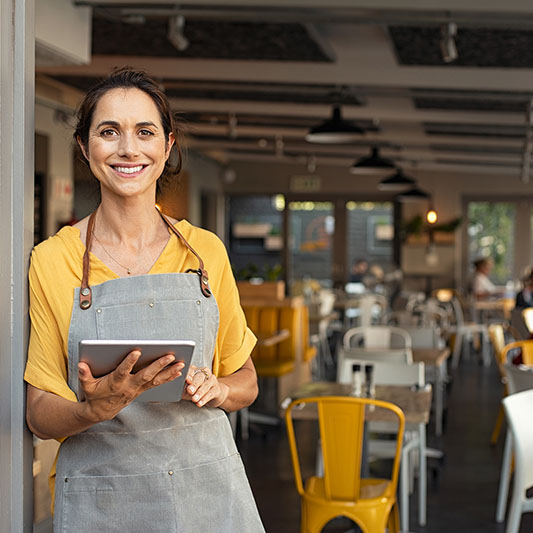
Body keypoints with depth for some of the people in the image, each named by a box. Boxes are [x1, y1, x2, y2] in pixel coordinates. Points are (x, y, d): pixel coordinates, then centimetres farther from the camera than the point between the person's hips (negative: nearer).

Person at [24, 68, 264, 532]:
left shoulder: (206, 251, 3)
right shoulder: (52, 260, -3)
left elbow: (246, 381, 11)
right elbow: (40, 414, -2)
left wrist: (216, 389, -10)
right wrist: (95, 410, -22)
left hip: (208, 492, 2)